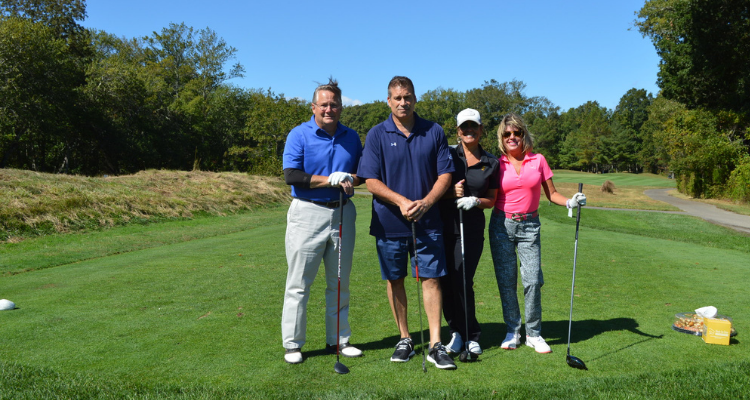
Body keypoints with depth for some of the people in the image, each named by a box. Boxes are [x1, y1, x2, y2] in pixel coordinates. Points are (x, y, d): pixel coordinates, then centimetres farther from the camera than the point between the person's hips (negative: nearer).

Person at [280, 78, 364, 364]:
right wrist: (330, 179, -19)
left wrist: (351, 179, -7)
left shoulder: (351, 137, 10)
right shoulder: (299, 135, -3)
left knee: (340, 283, 12)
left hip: (343, 212, 5)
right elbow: (291, 175, -13)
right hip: (307, 212, -4)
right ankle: (292, 344, 11)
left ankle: (338, 340, 23)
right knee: (299, 283, 0)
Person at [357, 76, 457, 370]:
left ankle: (436, 345, 5)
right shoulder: (377, 135, 0)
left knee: (431, 279, -1)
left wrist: (426, 202, -13)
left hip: (427, 222, 0)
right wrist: (401, 201, -17)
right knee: (395, 280, 8)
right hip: (389, 223, 0)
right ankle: (404, 339, 23)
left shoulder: (434, 132, 4)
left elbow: (445, 174, 3)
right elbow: (370, 180, -5)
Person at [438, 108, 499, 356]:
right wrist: (451, 192, -15)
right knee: (446, 282, 1)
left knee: (462, 281, -6)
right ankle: (457, 332, 19)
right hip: (444, 226, 1)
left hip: (472, 228, 0)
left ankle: (471, 336, 13)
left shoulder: (491, 163, 8)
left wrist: (475, 201, -8)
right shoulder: (447, 154, 4)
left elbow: (491, 200, 12)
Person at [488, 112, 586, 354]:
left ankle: (534, 334, 8)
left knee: (533, 279, -6)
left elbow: (551, 194, 7)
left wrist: (570, 202, -11)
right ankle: (512, 331, 15)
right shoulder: (498, 164, 2)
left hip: (529, 225, 0)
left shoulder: (538, 160, 4)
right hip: (502, 224, 0)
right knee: (506, 281, 1)